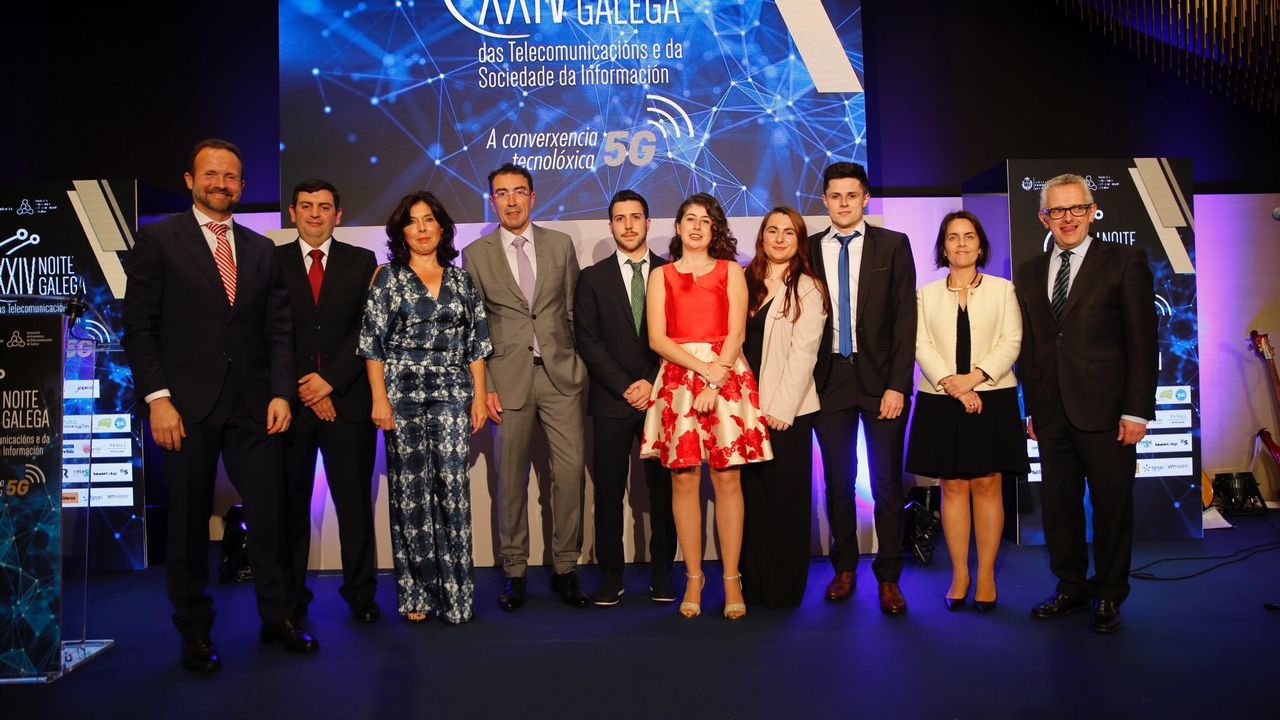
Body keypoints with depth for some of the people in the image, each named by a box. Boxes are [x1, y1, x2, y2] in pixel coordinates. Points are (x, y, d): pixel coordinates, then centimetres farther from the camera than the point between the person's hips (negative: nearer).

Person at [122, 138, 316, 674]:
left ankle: (277, 618, 21)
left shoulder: (261, 249, 13)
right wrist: (157, 398, -10)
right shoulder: (158, 240, 2)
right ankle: (195, 633, 22)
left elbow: (278, 329, 10)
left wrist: (281, 393, -1)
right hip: (186, 406, -3)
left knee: (268, 514, 5)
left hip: (253, 406, 3)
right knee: (190, 523, 7)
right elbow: (139, 327, -3)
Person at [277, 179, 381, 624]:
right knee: (290, 501, 5)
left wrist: (329, 380, -8)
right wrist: (301, 390, -6)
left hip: (348, 399, 0)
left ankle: (360, 590, 14)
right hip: (291, 399, 0)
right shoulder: (273, 262, 8)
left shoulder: (361, 262, 9)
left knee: (355, 500, 3)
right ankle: (292, 595, 17)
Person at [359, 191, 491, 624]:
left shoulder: (460, 279, 11)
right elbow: (372, 343, 1)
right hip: (403, 395, -1)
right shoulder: (388, 278, 5)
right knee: (411, 490, 1)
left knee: (452, 488, -4)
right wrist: (380, 398, -7)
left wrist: (479, 396, 4)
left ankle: (454, 594, 4)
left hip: (452, 395, 1)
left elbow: (477, 343, 11)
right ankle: (416, 595, 12)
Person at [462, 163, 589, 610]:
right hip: (508, 377, -1)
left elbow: (573, 310, 11)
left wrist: (579, 365, 4)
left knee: (570, 470, -3)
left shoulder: (561, 245, 9)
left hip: (560, 373, 1)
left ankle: (565, 569, 11)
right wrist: (483, 386, -2)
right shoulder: (475, 254, 6)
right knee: (511, 478, 5)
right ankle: (514, 573, 17)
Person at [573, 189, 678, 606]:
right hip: (610, 401, 0)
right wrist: (625, 387, -7)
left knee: (663, 489, 4)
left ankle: (661, 573, 14)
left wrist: (651, 382, -8)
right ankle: (610, 576, 11)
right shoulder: (593, 278, 9)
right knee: (608, 492, 1)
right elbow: (588, 341, 1)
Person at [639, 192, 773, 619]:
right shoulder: (661, 276, 12)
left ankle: (731, 580, 4)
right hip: (678, 378, 1)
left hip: (726, 376, 0)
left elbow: (736, 332, 1)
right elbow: (657, 338, 1)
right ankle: (693, 579, 8)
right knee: (683, 479, -1)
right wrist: (703, 367, -12)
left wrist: (714, 383, -12)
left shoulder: (731, 271, 11)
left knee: (727, 478, -3)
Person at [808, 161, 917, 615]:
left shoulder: (893, 246, 3)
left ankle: (889, 576, 14)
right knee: (838, 480, 8)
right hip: (829, 379, 2)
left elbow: (905, 318, -2)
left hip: (880, 379, -1)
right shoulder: (808, 250, 7)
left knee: (886, 481, 3)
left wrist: (898, 384, -9)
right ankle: (844, 568, 23)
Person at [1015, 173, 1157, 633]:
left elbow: (1142, 341, -5)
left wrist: (1136, 411, -9)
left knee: (1112, 507, 7)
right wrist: (1031, 409, 10)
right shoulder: (1028, 274, 12)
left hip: (1105, 411, -4)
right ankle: (1071, 589, 27)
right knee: (1058, 508, 11)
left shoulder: (1125, 263, -1)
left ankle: (1109, 596, 24)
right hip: (1052, 414, 4)